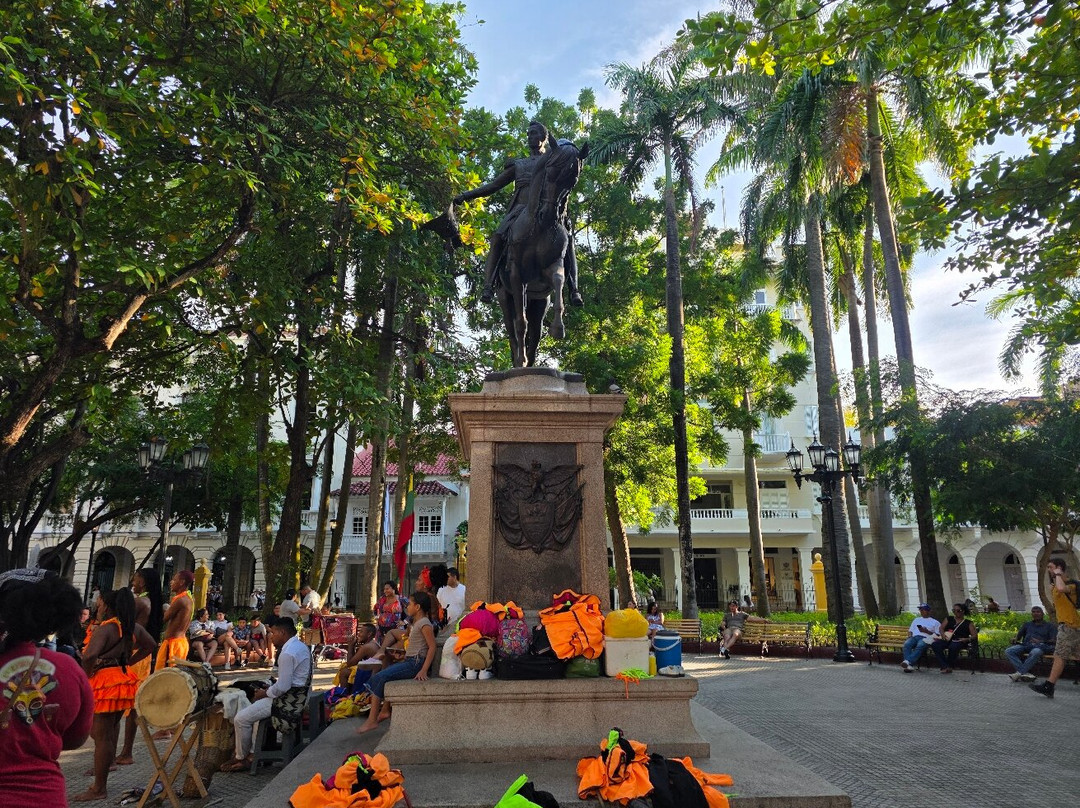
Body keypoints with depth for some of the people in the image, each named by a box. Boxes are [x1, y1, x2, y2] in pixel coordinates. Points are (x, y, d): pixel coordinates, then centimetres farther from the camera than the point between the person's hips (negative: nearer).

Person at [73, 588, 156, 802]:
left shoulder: (105, 629, -16)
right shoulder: (133, 627, 8)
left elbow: (89, 657, -30)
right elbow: (151, 646, 21)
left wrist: (85, 676, -13)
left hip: (105, 682, -8)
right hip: (125, 679, 8)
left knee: (101, 736, -1)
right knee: (111, 728, 24)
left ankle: (99, 789, 6)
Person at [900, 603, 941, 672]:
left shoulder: (935, 622, 20)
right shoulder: (916, 620, 35)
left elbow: (937, 635, 9)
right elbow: (910, 630, 29)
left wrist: (927, 631, -5)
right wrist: (909, 636, 6)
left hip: (925, 638, -4)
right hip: (914, 637, 4)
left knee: (920, 646, -40)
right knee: (906, 644, -32)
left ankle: (908, 661, -53)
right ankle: (909, 665, -43)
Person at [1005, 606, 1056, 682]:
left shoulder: (1050, 626, 19)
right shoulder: (1027, 624, 33)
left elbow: (1054, 640, 4)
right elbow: (1018, 636, 28)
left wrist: (1040, 641, -14)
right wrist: (1016, 640, 3)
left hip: (1040, 646, -4)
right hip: (1025, 645, 4)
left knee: (1035, 653, -43)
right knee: (1008, 651, -26)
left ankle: (1019, 673, -38)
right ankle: (1026, 673, -36)